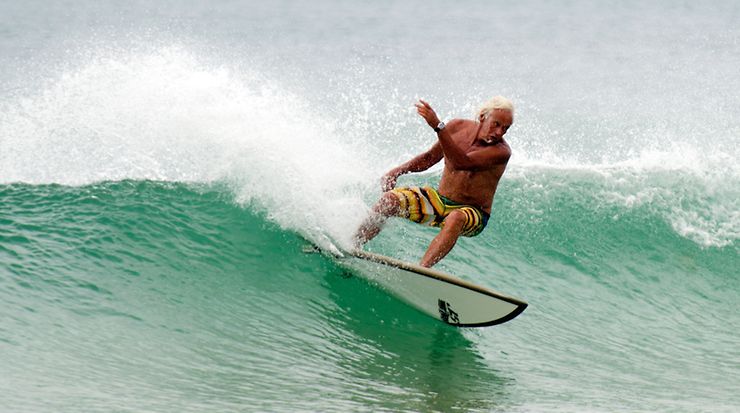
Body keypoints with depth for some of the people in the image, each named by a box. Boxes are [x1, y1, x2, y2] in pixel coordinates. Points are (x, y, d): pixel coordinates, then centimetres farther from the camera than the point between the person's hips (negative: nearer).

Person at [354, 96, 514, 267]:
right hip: (440, 201, 5)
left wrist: (438, 127, -46)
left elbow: (461, 163, -37)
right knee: (389, 200, -14)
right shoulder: (457, 127, -4)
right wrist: (398, 171, -1)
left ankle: (422, 269, -51)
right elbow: (430, 157, 12)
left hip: (472, 212, -5)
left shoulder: (501, 151, -22)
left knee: (456, 218, -40)